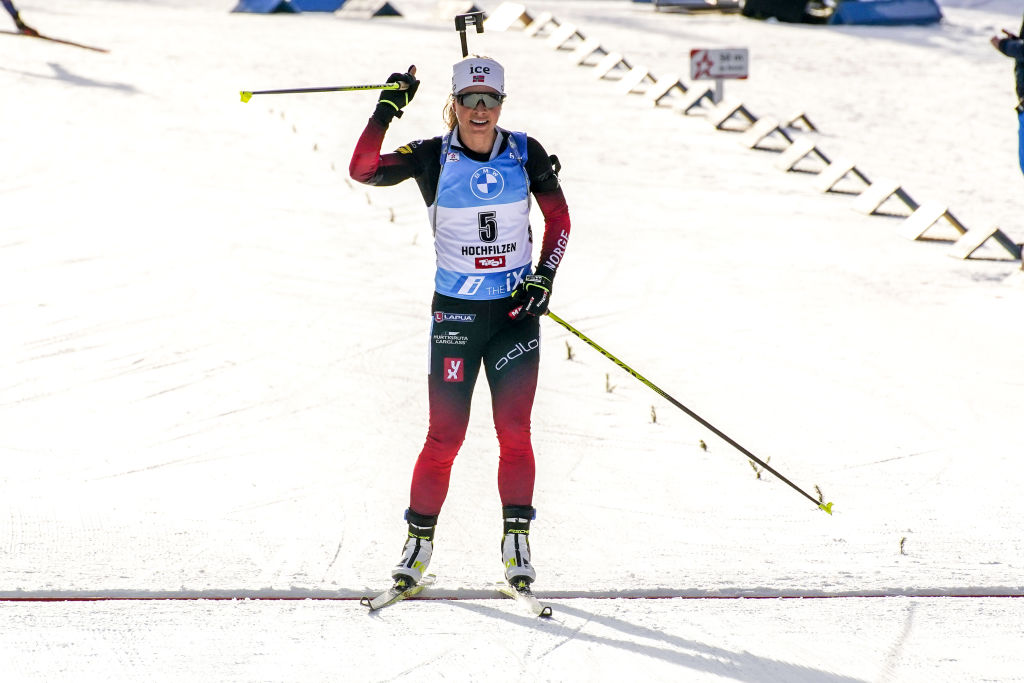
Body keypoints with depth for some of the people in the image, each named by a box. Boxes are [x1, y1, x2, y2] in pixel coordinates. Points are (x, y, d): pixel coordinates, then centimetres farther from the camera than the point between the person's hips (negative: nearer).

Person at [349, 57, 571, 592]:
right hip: (456, 309, -1)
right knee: (446, 434, -1)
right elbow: (362, 170, -19)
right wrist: (387, 109, -24)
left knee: (514, 430, -5)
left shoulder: (525, 153, -1)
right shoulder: (433, 157, -6)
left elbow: (558, 219, 9)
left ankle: (516, 542, 3)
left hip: (517, 308, 1)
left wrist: (544, 275, -4)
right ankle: (419, 540, 12)